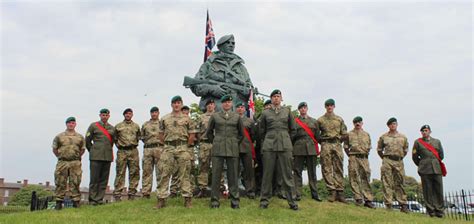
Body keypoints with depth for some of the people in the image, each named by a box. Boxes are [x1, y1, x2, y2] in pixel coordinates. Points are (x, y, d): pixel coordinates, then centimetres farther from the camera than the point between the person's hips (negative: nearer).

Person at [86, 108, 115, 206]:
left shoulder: (112, 128, 14)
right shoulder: (93, 126, 4)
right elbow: (87, 140, 6)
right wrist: (92, 151, 9)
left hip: (108, 156, 4)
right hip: (96, 157, -4)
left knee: (104, 179, 4)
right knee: (94, 179, -3)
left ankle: (100, 198, 10)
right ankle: (92, 199, 2)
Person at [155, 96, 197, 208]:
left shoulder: (186, 119, 6)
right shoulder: (165, 119, 10)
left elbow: (192, 134, 8)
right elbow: (161, 134, 16)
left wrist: (186, 145, 4)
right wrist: (167, 144, 9)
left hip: (182, 148, -1)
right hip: (168, 148, 1)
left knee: (184, 174, 0)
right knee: (164, 174, 0)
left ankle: (187, 198, 6)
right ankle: (161, 198, 5)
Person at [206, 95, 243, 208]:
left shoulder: (237, 117, 9)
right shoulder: (215, 116, 7)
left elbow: (241, 133, 19)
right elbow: (209, 132, 17)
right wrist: (215, 142, 12)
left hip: (233, 150, 0)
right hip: (217, 150, 0)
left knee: (233, 176, 2)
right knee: (216, 175, 0)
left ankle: (235, 200, 9)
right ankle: (214, 201, 7)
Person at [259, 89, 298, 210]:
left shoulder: (287, 111, 9)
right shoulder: (265, 113, 8)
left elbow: (293, 129, 16)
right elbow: (262, 131, 17)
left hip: (285, 146, 0)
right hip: (269, 146, 0)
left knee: (287, 173, 1)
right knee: (267, 173, 2)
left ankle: (291, 200, 7)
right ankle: (264, 200, 10)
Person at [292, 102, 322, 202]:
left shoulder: (314, 121, 16)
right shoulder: (295, 121, 9)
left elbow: (317, 136, 13)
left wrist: (317, 149, 6)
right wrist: (291, 149, -2)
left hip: (311, 149, 2)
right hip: (298, 149, -2)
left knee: (312, 172, 4)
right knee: (297, 172, -2)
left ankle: (314, 194, 10)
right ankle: (298, 194, 2)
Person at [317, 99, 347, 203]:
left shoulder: (339, 119, 14)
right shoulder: (320, 120, 8)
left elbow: (344, 134, 14)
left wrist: (338, 141, 8)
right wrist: (322, 141, 5)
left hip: (337, 144, 2)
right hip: (326, 145, -2)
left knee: (339, 169, 0)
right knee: (327, 169, -7)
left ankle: (340, 192, 1)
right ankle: (332, 191, -7)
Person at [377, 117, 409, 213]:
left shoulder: (403, 137, 12)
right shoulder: (383, 137, 6)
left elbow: (405, 150, 21)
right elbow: (379, 149, 14)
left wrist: (400, 157, 15)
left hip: (399, 162, 2)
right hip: (387, 161, -2)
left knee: (400, 183, 5)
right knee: (387, 183, -4)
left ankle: (403, 205, 10)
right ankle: (388, 204, -2)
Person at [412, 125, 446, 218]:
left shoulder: (437, 141, 15)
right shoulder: (417, 142, 8)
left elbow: (441, 155, 19)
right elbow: (415, 157, 10)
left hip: (437, 169, 2)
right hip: (425, 170, -2)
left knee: (438, 190, 0)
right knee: (428, 191, -2)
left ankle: (439, 211, 7)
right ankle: (431, 211, 3)